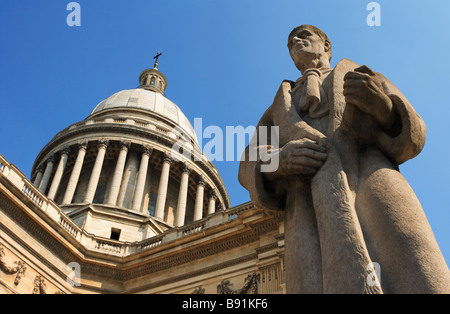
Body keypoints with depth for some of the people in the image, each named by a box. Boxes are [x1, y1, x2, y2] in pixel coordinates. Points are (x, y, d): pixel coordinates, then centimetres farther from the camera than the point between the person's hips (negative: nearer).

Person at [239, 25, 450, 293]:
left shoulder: (364, 78, 32)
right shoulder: (282, 105, 36)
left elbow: (410, 137, 17)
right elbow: (251, 167, 22)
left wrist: (383, 105, -7)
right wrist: (278, 161, -5)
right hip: (312, 218, 1)